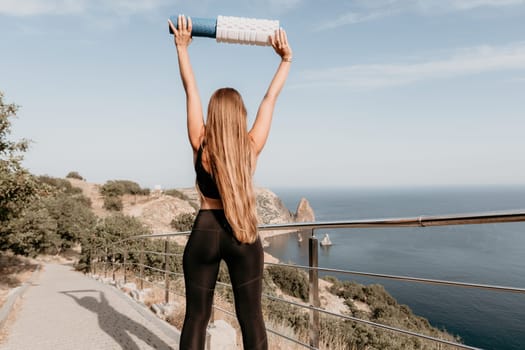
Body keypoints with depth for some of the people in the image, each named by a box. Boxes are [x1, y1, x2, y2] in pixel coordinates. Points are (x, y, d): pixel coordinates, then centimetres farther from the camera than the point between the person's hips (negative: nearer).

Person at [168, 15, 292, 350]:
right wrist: (286, 59, 15)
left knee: (196, 317, 9)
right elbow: (271, 97, 5)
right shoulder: (252, 146, -5)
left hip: (205, 233, 0)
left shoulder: (201, 144, -5)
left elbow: (190, 88, 2)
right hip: (244, 237, 0)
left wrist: (182, 47, 11)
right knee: (251, 317, 7)